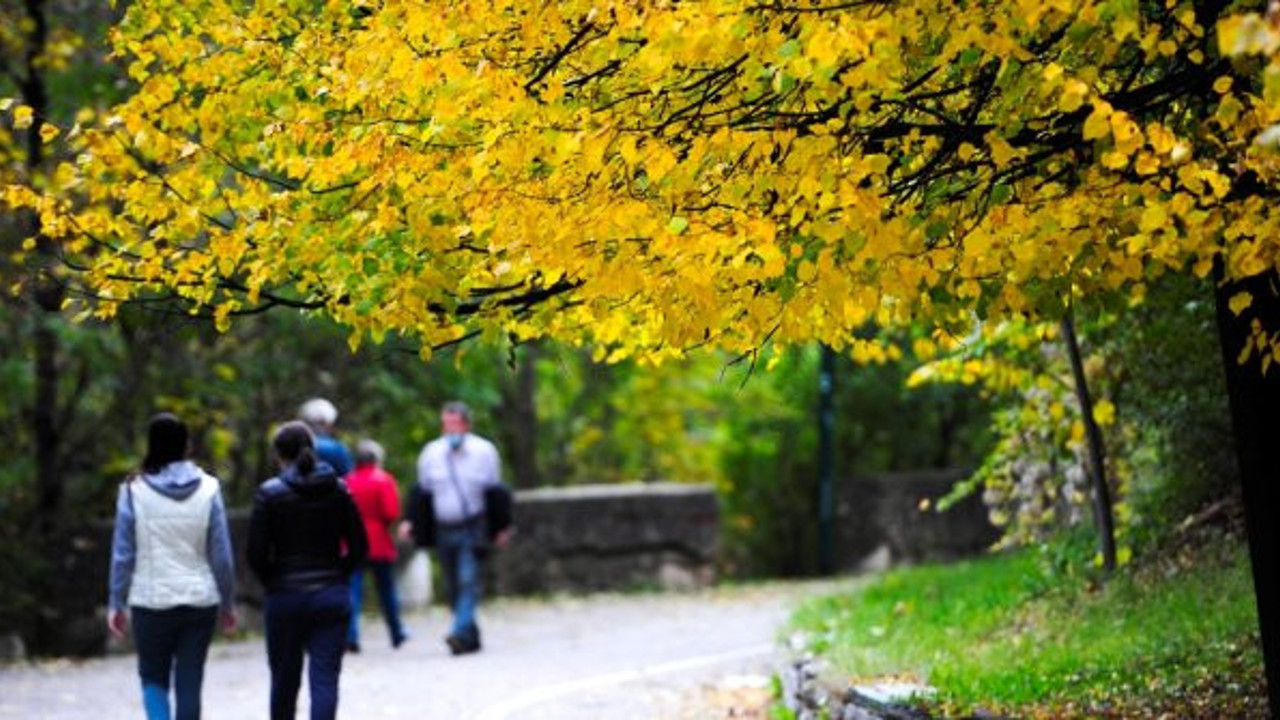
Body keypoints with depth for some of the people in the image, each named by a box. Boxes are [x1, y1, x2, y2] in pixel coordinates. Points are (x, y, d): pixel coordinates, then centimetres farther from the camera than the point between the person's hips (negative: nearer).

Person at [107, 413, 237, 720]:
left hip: (151, 602, -1)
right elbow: (222, 554, -1)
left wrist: (116, 603, 6)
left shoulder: (134, 491, -6)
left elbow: (122, 554, -3)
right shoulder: (208, 489, -4)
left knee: (153, 678, 14)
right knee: (190, 683, 8)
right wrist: (228, 603, 9)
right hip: (200, 601, 1)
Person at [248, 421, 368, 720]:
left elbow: (256, 553, -8)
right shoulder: (338, 490, 1)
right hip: (332, 595, 1)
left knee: (284, 679, 14)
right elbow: (359, 547, 2)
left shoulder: (270, 493, -7)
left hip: (285, 596, -1)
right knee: (325, 678, -2)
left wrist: (272, 582, 8)